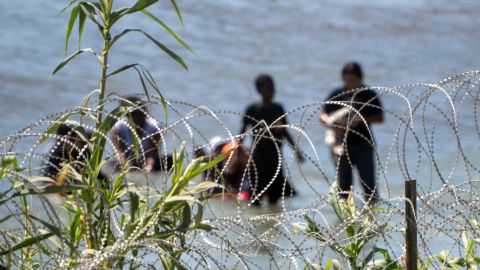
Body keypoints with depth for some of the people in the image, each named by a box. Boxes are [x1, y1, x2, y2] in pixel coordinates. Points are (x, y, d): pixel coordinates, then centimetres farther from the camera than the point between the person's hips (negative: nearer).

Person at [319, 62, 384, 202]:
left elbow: (379, 117, -1)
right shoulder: (337, 95, 6)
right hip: (341, 144, 2)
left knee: (368, 180, -7)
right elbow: (323, 115, 8)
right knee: (344, 182, 4)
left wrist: (359, 120, -16)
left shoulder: (369, 95, 2)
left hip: (363, 143, -2)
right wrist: (330, 121, -15)